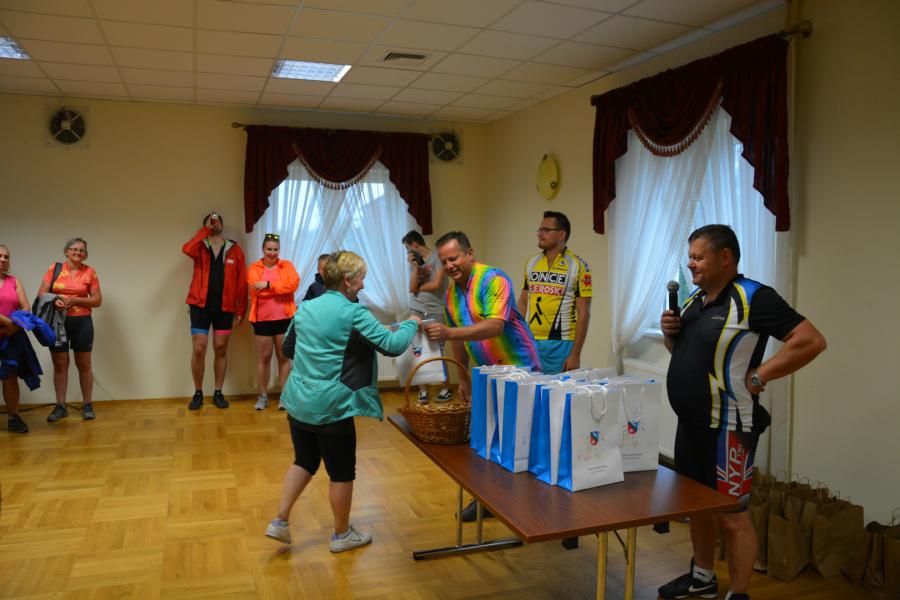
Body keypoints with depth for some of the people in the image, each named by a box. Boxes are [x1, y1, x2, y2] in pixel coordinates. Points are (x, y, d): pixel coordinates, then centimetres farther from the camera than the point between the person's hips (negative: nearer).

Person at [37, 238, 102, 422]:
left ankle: (87, 405, 14)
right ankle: (60, 406, 15)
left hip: (82, 322, -1)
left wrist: (75, 299, -15)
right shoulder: (54, 268, 3)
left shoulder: (90, 272, 0)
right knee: (60, 364, 6)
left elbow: (97, 300, -1)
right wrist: (54, 301, -19)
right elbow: (41, 293, 1)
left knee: (84, 364, 6)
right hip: (57, 322, 1)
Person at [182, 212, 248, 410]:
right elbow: (186, 249, -22)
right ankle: (198, 393, 15)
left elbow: (242, 283, 3)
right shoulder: (200, 247, 4)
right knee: (198, 349, 0)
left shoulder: (235, 250, 4)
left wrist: (241, 310, -1)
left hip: (225, 308, 1)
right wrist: (206, 229, -14)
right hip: (200, 306, 0)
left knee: (221, 350, 7)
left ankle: (218, 393, 18)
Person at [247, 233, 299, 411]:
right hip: (263, 319, 0)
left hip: (284, 318, 0)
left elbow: (293, 283, -13)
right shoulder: (254, 268, 3)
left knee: (283, 356, 7)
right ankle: (263, 395, 18)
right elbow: (256, 289, -14)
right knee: (264, 357, 7)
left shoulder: (287, 265, 5)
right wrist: (281, 286, -15)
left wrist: (269, 284, -18)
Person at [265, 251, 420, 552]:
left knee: (304, 461, 24)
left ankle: (279, 521, 23)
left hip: (297, 401, 7)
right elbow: (392, 345, -16)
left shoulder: (305, 308, 7)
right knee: (342, 472, 10)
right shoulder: (354, 313, -16)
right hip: (330, 407, -7)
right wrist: (411, 323, 2)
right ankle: (342, 534, 25)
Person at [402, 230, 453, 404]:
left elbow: (436, 285, -14)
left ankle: (446, 388, 12)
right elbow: (412, 288, 0)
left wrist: (418, 287, 1)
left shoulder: (437, 257, -5)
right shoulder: (414, 261, 11)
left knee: (438, 352, -1)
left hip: (435, 312, -5)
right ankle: (423, 390, 6)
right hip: (416, 311, 5)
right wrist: (415, 266, -7)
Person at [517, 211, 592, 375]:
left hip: (560, 345, -4)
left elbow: (583, 313, -7)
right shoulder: (531, 263, 9)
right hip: (530, 343, 4)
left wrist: (575, 354, -11)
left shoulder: (578, 266, -5)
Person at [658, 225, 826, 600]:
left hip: (727, 428, -9)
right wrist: (669, 332, 1)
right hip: (690, 424, 9)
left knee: (731, 516, 1)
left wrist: (757, 377, -20)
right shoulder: (695, 299, 10)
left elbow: (811, 341, -21)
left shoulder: (752, 298, -16)